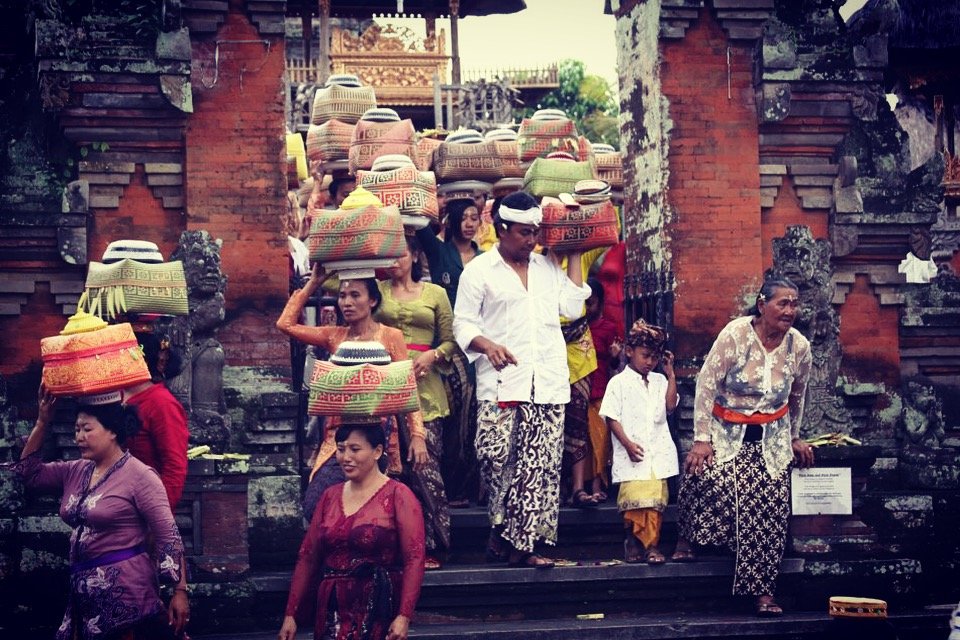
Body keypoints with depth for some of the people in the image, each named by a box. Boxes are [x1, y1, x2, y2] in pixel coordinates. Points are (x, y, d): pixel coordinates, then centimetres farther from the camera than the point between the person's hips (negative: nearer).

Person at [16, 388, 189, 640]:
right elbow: (30, 473, 16)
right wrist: (42, 423, 6)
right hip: (83, 587, 7)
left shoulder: (139, 476, -11)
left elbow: (168, 536, -13)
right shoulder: (76, 471, 11)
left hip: (127, 590, -7)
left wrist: (180, 591, -16)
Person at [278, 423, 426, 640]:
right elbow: (307, 557, 11)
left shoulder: (398, 496, -5)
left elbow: (414, 559, -12)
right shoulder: (330, 496, 10)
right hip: (332, 611, 4)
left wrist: (404, 616, -19)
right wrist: (291, 614, 8)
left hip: (378, 613, -4)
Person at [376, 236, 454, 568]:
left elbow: (450, 340, 8)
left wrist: (432, 355, -6)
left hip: (424, 385, -1)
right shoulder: (378, 289, 14)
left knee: (425, 464, -7)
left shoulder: (435, 293, 13)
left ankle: (431, 544, 1)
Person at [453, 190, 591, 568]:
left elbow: (571, 308, 10)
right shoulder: (479, 270, 6)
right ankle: (501, 526, 12)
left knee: (540, 465, -2)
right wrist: (487, 345, -17)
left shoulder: (548, 267, 19)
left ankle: (522, 543, 2)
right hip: (501, 383, -3)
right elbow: (463, 323, 2)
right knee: (497, 458, -11)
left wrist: (574, 257, 13)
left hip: (548, 384, 3)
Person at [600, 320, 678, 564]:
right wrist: (628, 443, -12)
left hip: (658, 452, 4)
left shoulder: (660, 381, 15)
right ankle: (633, 540, 9)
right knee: (635, 499, -9)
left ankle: (651, 544, 7)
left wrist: (670, 373, 2)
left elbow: (670, 406, 1)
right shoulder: (619, 382, 1)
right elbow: (611, 417, -3)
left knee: (656, 500, 1)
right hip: (633, 454, -4)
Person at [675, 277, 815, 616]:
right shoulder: (735, 334, -16)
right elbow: (706, 384, -15)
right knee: (708, 477, -28)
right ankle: (684, 541, 3)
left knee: (769, 506, -9)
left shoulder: (799, 346, -4)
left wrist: (794, 438, 23)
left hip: (771, 438, 3)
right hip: (726, 430, -3)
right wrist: (701, 439, -18)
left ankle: (763, 593, -1)